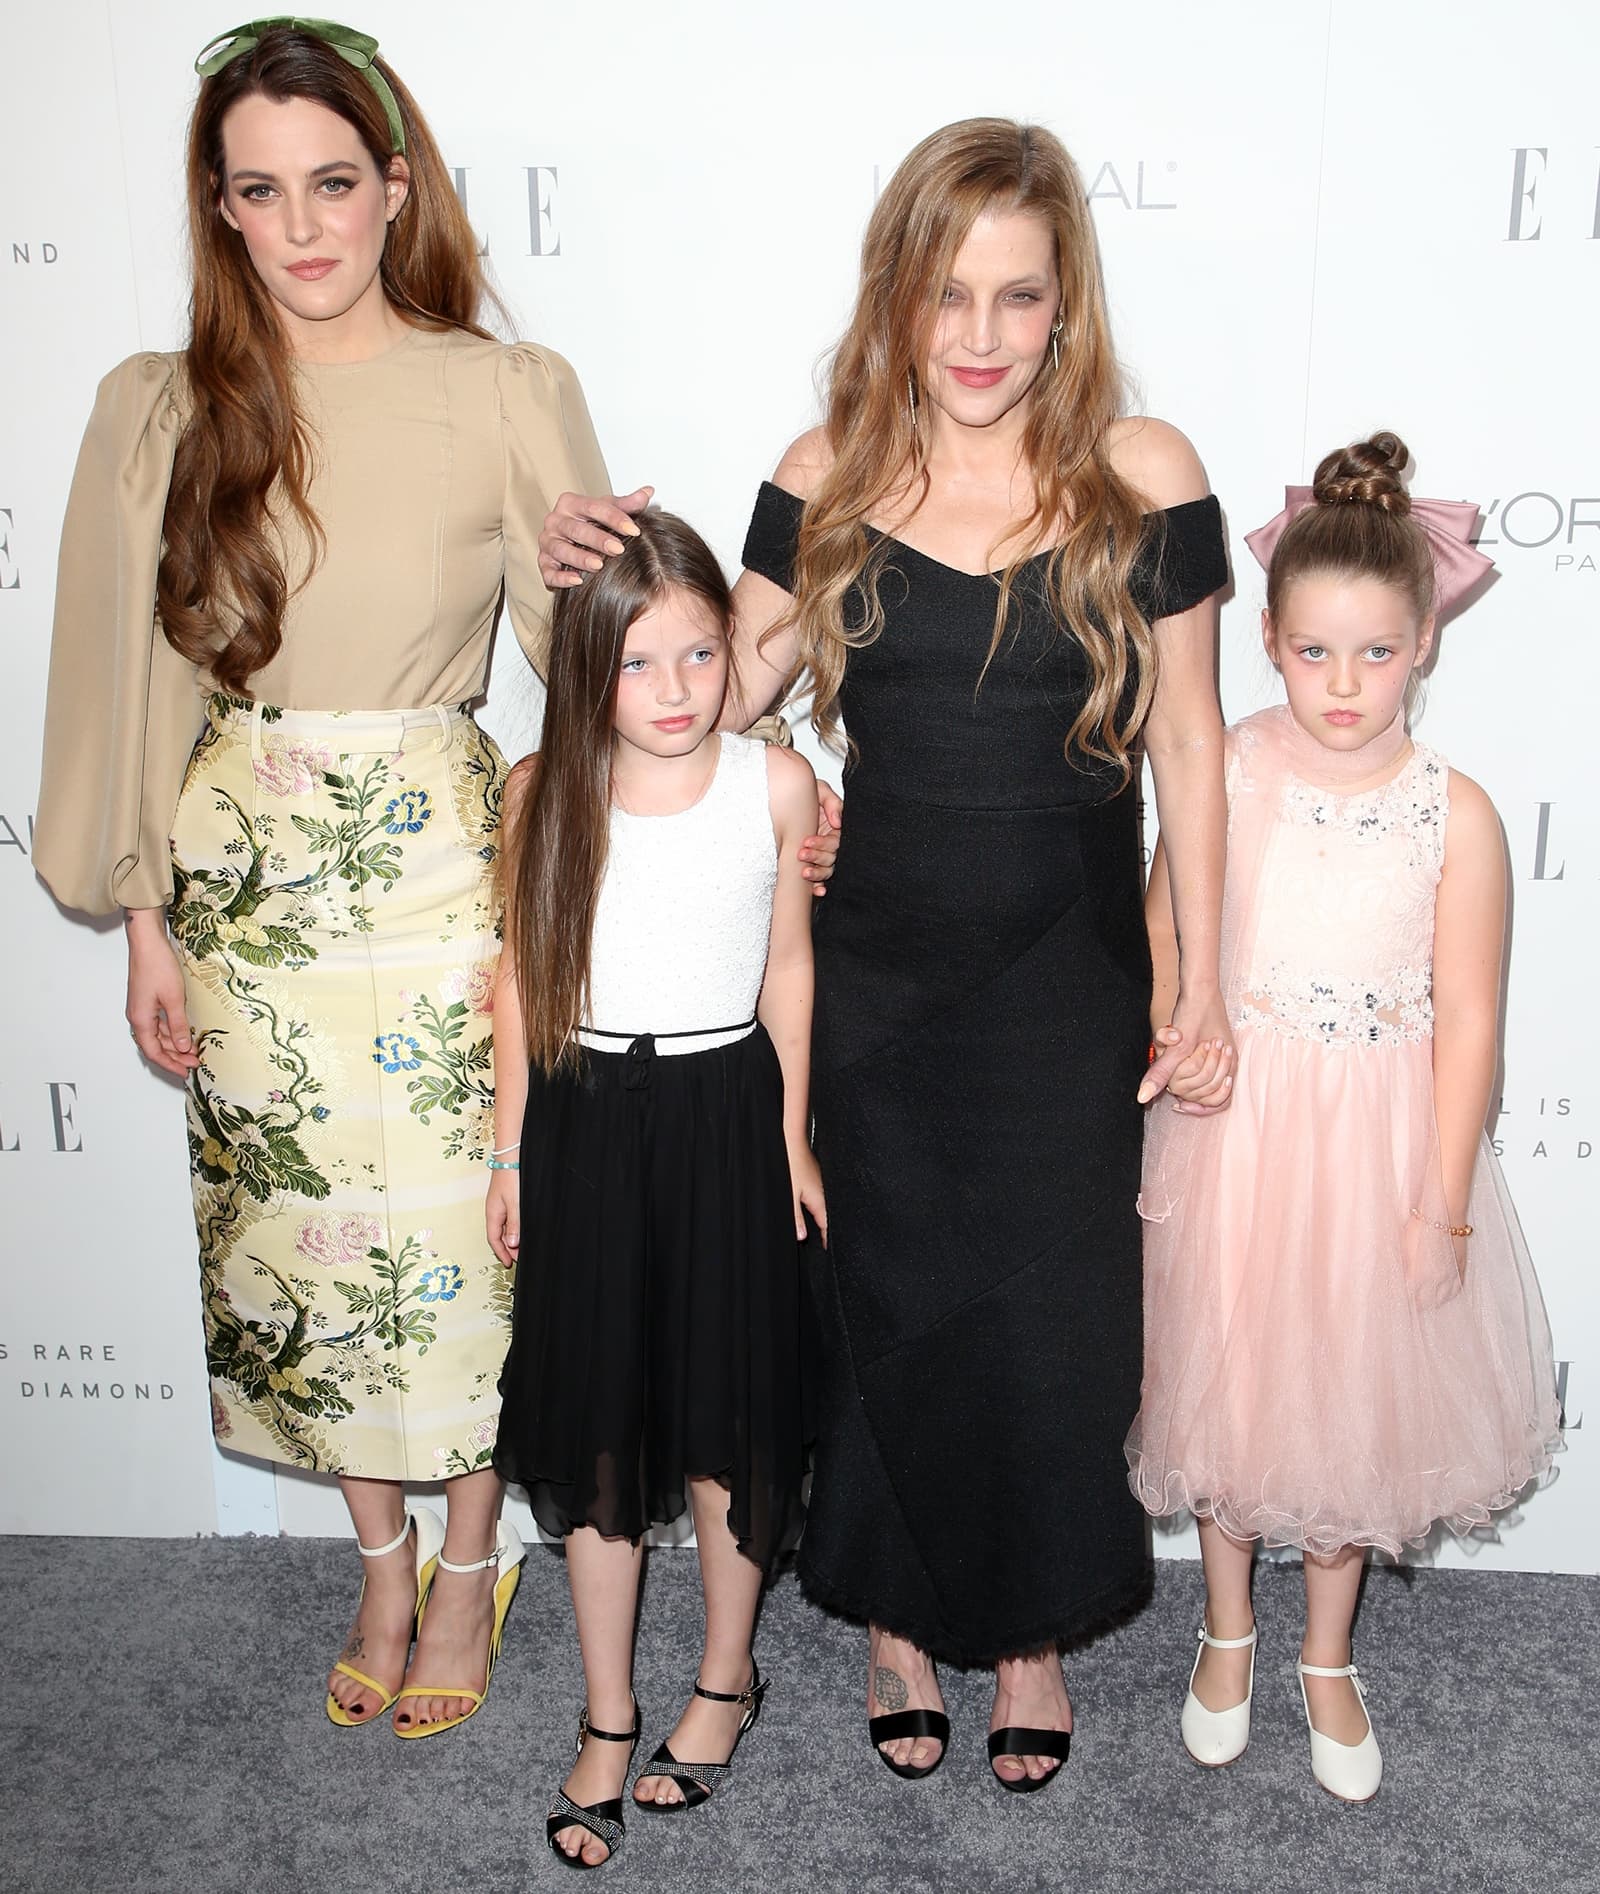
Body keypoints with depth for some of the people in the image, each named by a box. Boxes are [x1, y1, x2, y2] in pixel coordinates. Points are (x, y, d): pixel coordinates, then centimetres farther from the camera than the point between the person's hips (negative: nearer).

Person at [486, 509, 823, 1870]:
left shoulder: (775, 783, -6)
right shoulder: (544, 791, -5)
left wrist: (791, 1134, 5)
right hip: (587, 1120, 1)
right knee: (595, 1419, 10)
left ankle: (727, 1679, 34)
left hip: (726, 1110, 0)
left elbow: (786, 966, 3)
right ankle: (607, 1721, 27)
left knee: (728, 1410, 11)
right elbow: (521, 973, 3)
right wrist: (511, 1153, 5)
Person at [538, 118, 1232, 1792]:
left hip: (1067, 979, -1)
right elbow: (724, 694, 4)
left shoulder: (1143, 478, -6)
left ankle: (1029, 1623, 36)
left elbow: (1185, 741, -1)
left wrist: (1202, 981, -1)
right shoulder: (831, 477, -3)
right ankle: (897, 1613, 37)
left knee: (1047, 1310, 10)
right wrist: (602, 586, -13)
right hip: (877, 975, 1)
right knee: (887, 1297, 13)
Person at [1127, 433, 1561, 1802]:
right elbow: (1164, 915, 6)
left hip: (1379, 1137, -1)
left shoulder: (1455, 813, -11)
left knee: (1356, 1398, 14)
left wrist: (1442, 1209, -8)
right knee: (1227, 1378, 15)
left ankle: (1329, 1658, 39)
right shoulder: (1228, 769, -7)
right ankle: (1229, 1633, 40)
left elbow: (1467, 1019, -8)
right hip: (1235, 1124, 1)